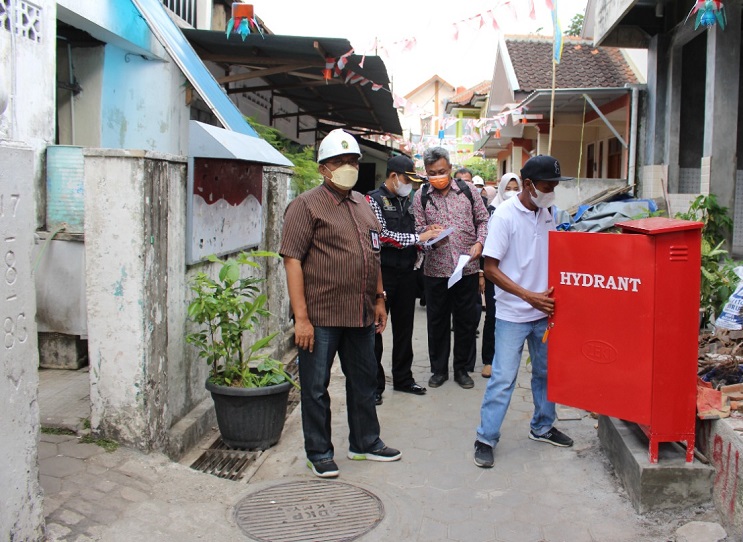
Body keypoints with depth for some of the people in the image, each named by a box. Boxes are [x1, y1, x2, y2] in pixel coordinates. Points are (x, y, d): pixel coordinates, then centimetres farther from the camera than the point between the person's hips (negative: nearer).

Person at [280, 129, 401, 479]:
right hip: (321, 317, -7)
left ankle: (365, 443, 35)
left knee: (364, 380, 18)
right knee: (316, 387, 6)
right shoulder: (307, 205, -8)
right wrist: (301, 317, -19)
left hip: (361, 315, 7)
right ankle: (319, 454, 21)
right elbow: (292, 260, -14)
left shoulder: (362, 204, 14)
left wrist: (379, 298, 16)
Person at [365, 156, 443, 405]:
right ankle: (375, 384, 12)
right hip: (383, 272, -7)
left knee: (404, 328, 15)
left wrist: (426, 232, -1)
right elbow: (383, 236, -18)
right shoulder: (374, 200, -8)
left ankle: (403, 378, 29)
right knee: (375, 328, 1)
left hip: (407, 272, 7)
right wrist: (419, 238, -17)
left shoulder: (407, 201, 13)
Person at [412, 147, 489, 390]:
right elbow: (418, 230, 1)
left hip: (467, 267, 0)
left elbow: (482, 220, 7)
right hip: (436, 269, 0)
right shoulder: (421, 196, 1)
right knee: (437, 321, 9)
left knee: (467, 319, 8)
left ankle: (462, 368, 24)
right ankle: (439, 369, 25)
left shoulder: (468, 190, 2)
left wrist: (479, 243, -9)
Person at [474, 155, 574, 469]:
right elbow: (491, 269, -15)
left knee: (546, 372, 17)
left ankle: (542, 427, 35)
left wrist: (552, 295, 3)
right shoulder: (505, 215, -14)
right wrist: (529, 296, -21)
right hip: (512, 314, -6)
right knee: (503, 378, -4)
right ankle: (485, 439, 8)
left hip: (543, 311, 7)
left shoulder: (546, 214, 5)